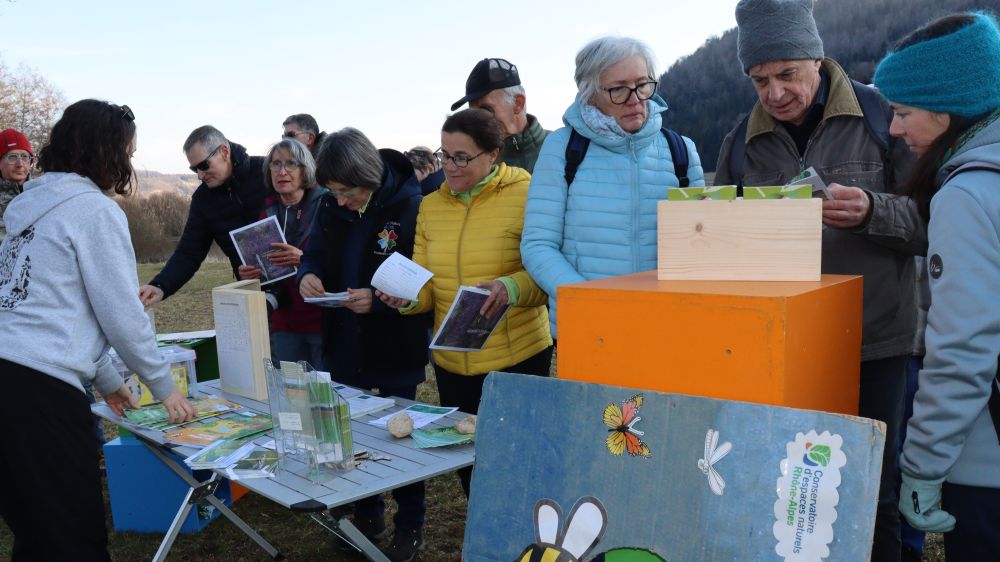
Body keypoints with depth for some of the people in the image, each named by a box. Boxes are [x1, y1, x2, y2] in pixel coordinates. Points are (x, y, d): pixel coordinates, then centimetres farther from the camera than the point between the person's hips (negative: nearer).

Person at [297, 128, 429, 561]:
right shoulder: (331, 207, -1)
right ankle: (366, 516, 37)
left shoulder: (410, 205, -19)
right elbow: (315, 254, 8)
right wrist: (308, 275, -15)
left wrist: (378, 298, -31)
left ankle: (410, 526, 28)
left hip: (395, 348, -6)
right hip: (345, 346, 6)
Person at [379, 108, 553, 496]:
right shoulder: (431, 205, 8)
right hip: (451, 361, 5)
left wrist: (511, 288, -32)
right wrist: (408, 298, -14)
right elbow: (425, 285, 7)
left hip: (517, 357, -5)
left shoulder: (525, 195, -8)